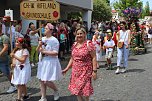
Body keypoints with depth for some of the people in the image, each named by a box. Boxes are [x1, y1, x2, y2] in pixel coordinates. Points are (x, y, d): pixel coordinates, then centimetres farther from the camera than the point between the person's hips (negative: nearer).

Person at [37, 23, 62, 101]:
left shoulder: (54, 40, -13)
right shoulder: (43, 39, 9)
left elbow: (55, 53, -18)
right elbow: (38, 50, 14)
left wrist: (44, 51, -18)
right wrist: (39, 45, -7)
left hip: (50, 62, -7)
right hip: (42, 61, 7)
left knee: (46, 81, -10)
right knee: (41, 80, 10)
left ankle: (56, 91, 20)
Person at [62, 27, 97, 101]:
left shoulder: (89, 44, -8)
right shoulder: (74, 45, 11)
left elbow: (94, 58, -10)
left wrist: (94, 71, -16)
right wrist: (67, 69, 13)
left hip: (85, 71, -6)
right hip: (75, 71, 6)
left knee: (84, 90, -4)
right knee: (77, 90, 9)